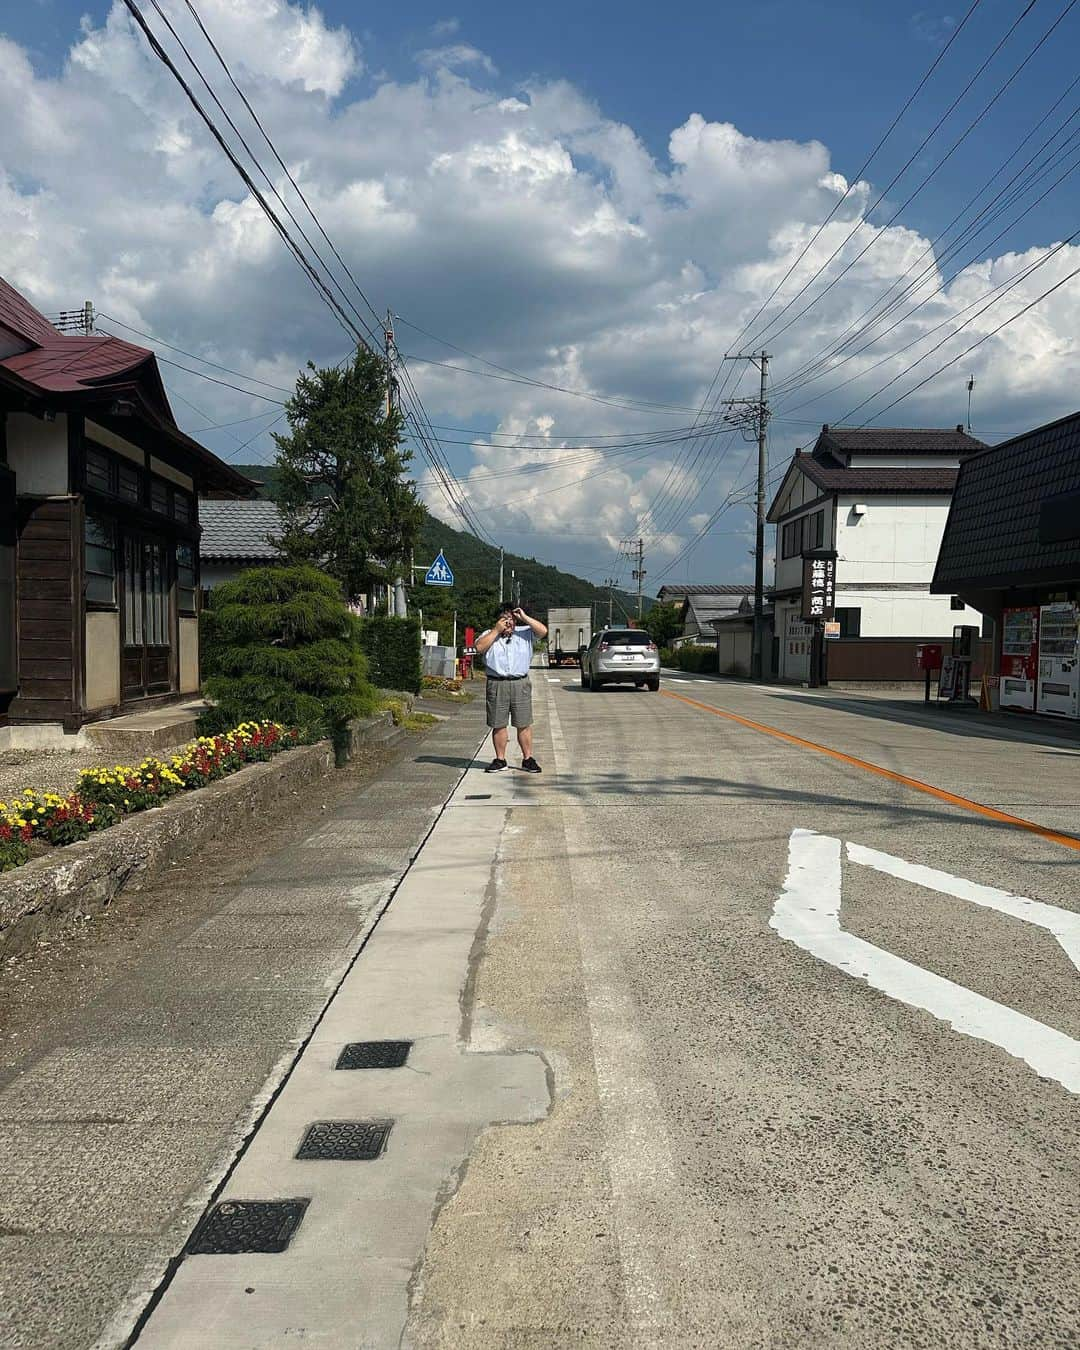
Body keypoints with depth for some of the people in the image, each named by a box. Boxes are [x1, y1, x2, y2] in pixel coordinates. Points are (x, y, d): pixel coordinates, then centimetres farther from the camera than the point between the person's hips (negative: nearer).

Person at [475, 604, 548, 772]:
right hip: (496, 684, 0)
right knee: (499, 725, 4)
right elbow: (479, 648, -7)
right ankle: (500, 759, 13)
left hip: (520, 683, 0)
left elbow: (543, 631, -3)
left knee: (524, 724, 2)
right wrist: (497, 630, -6)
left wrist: (524, 618, -4)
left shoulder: (525, 633, 12)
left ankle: (528, 759, 10)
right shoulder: (489, 634, 11)